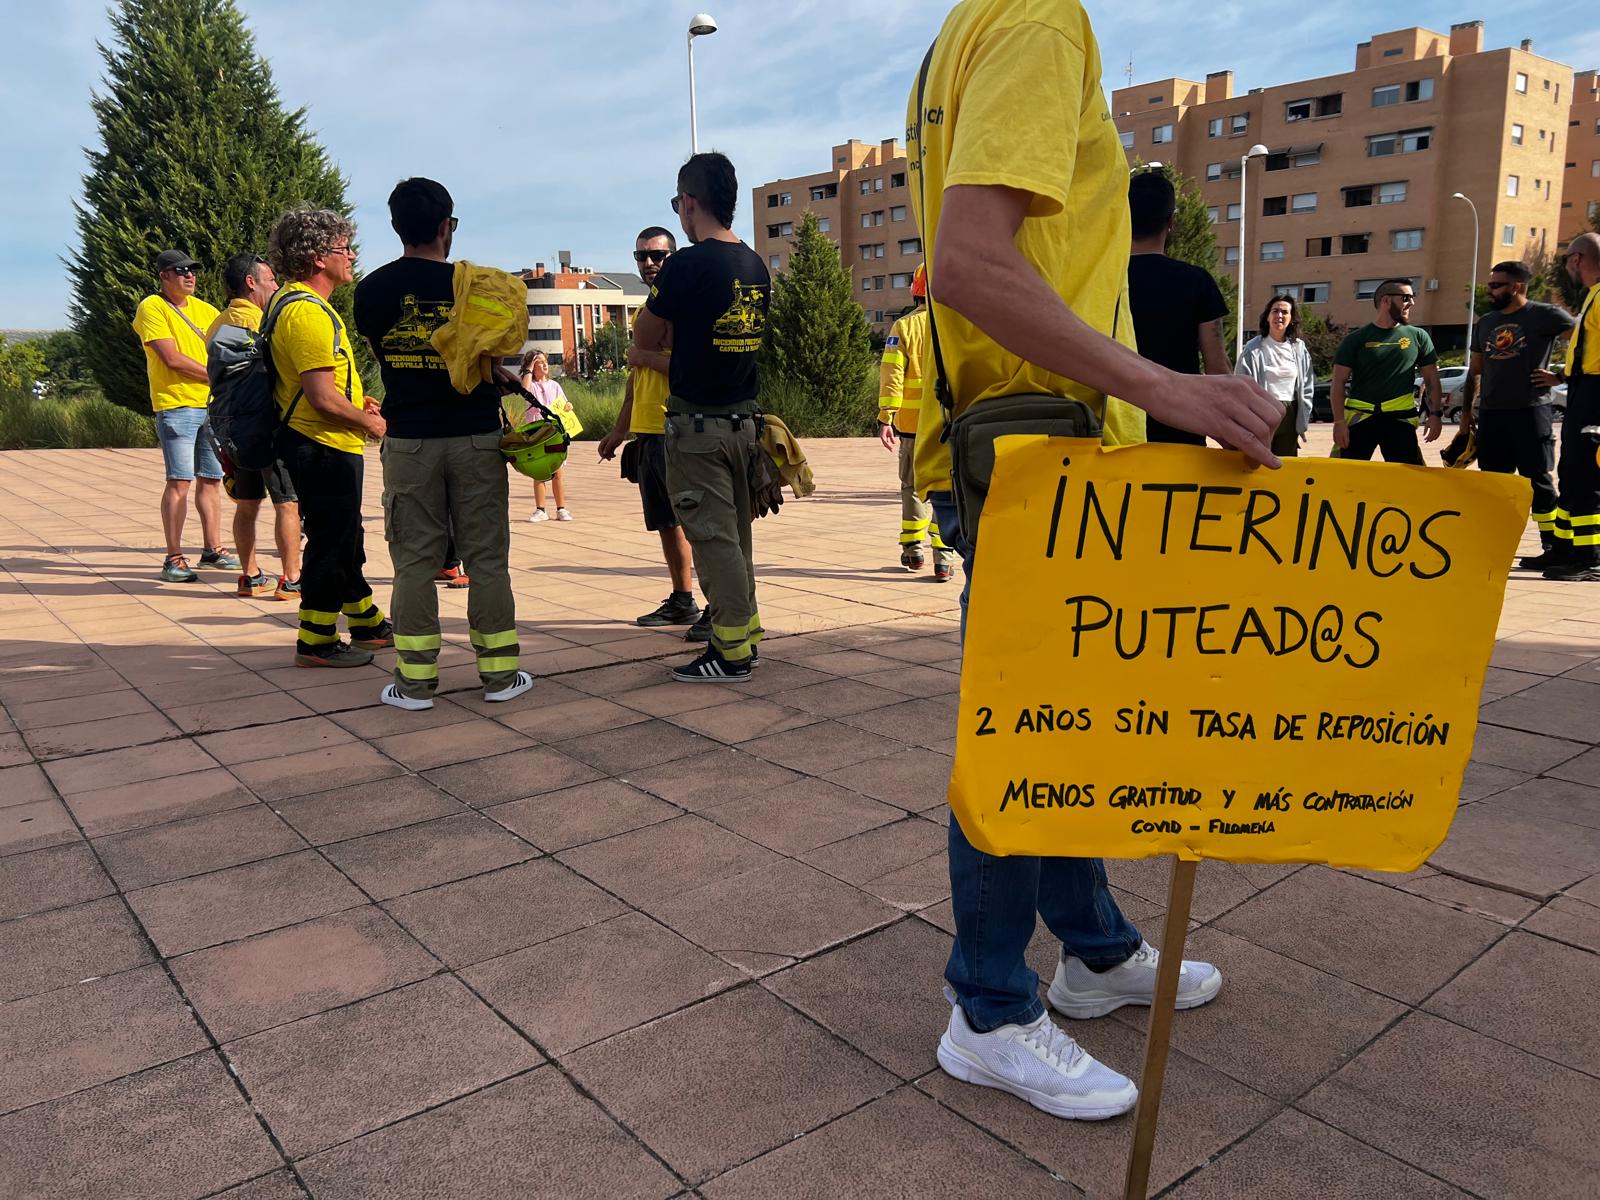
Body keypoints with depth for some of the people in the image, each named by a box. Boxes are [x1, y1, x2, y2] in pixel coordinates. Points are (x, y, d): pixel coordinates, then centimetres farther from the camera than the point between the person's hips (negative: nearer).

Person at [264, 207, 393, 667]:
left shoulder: (294, 301, 15)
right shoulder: (306, 311, -20)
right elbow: (323, 397, -25)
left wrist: (355, 400, 15)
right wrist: (370, 422, -11)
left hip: (325, 445, 11)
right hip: (326, 447, -11)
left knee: (346, 539, 19)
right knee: (331, 543, -1)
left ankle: (367, 624, 32)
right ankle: (316, 643, 10)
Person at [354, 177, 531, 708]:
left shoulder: (373, 290, 0)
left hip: (408, 440, 1)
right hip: (476, 437, -1)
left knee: (414, 561, 5)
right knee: (487, 557, 5)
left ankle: (415, 679, 8)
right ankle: (499, 673, 11)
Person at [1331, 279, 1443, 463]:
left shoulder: (1418, 337, 9)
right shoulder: (1356, 339, 3)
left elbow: (1432, 379, 12)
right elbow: (1339, 383, 0)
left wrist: (1435, 413, 1)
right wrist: (1339, 422, -9)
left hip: (1400, 419, 1)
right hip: (1359, 418, -1)